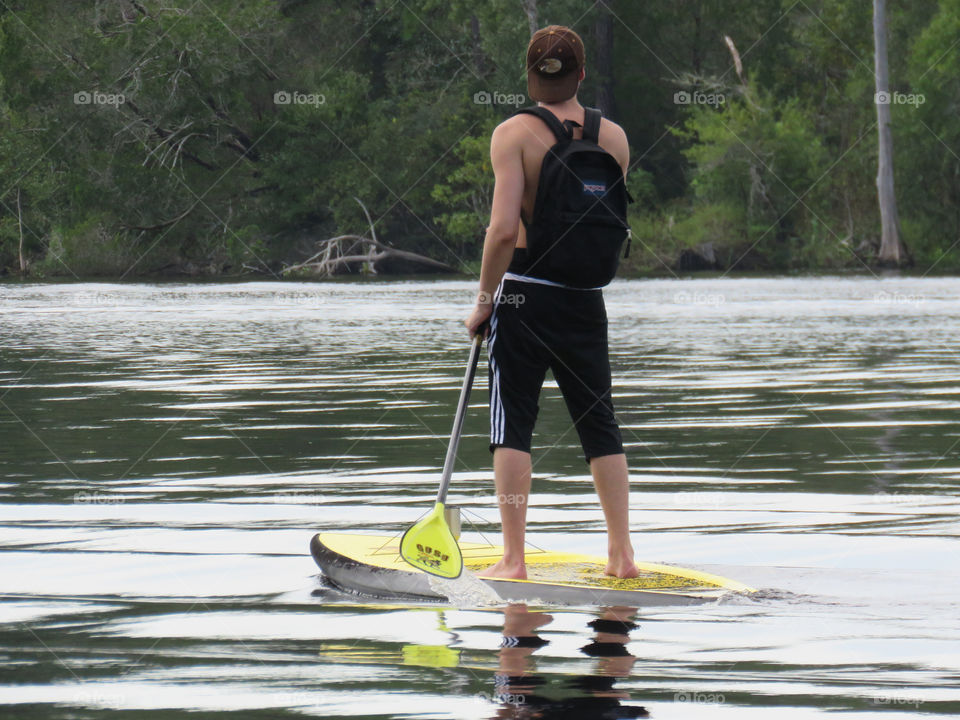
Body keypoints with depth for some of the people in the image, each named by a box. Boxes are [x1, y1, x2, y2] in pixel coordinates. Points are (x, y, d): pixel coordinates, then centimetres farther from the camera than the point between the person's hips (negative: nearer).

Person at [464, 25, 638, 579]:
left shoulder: (514, 134, -10)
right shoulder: (613, 137, 2)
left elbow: (503, 229, -17)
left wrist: (484, 301, -7)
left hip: (525, 291, -3)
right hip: (586, 299, 3)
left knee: (513, 427, 3)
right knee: (600, 425, 13)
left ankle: (514, 560, -1)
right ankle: (622, 554, 12)